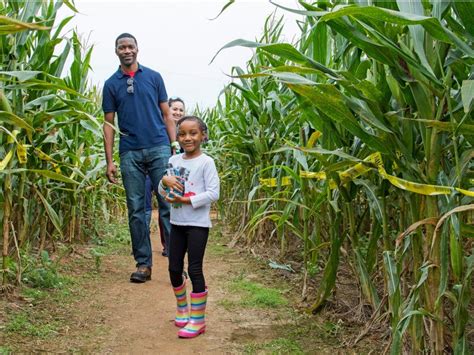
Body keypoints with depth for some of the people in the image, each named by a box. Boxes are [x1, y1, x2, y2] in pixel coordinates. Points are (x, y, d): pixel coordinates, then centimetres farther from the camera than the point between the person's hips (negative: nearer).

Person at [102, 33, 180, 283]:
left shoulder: (153, 77, 9)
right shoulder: (111, 84, 9)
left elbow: (166, 114, 10)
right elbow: (109, 123, 7)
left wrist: (175, 146, 0)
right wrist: (109, 161, 0)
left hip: (159, 148, -1)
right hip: (130, 153, 1)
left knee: (168, 203, -4)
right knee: (136, 209, 3)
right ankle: (143, 263, 11)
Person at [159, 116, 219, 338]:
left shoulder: (206, 162, -9)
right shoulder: (174, 160, 8)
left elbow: (213, 193, -16)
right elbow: (163, 192, 13)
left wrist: (187, 200, -22)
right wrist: (165, 181, -10)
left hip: (198, 224, -6)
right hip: (177, 222, 6)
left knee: (195, 270, -4)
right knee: (174, 269, 12)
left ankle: (198, 321, 6)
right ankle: (182, 309, 33)